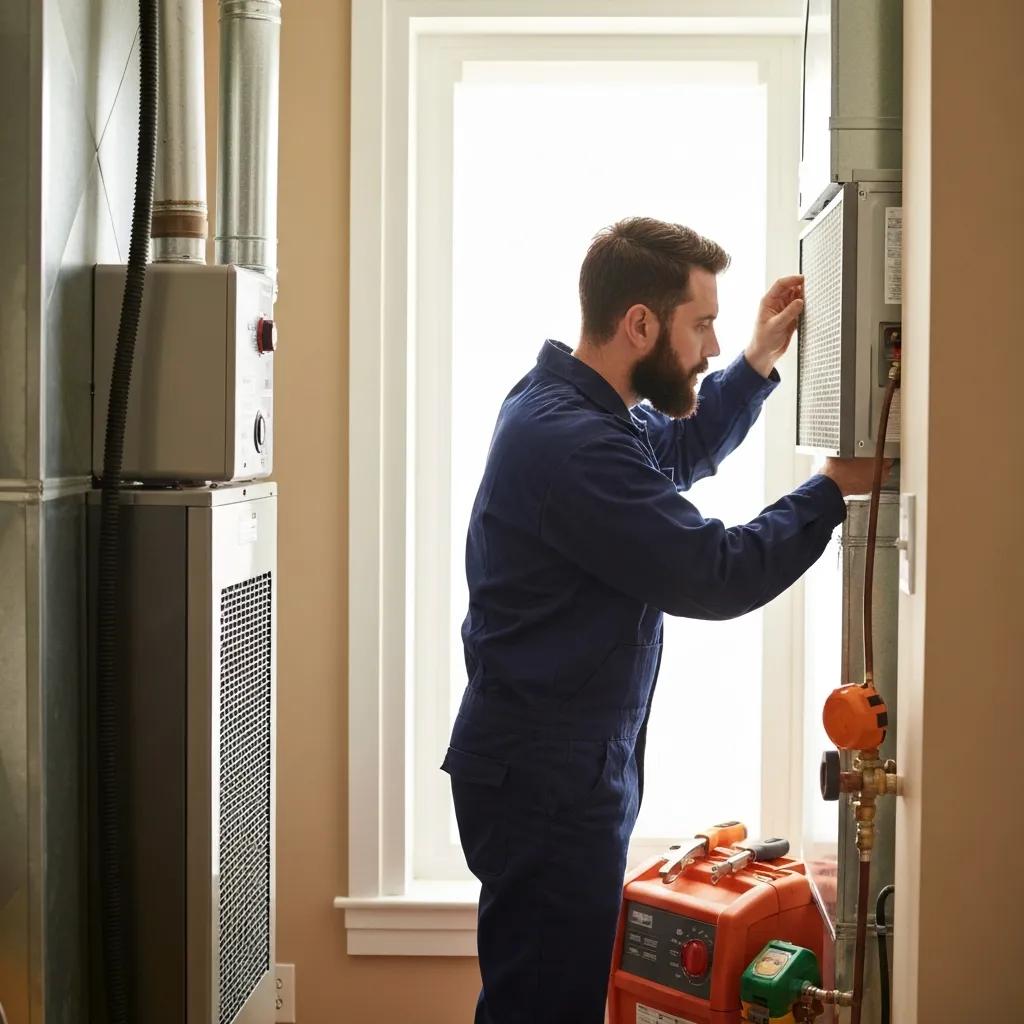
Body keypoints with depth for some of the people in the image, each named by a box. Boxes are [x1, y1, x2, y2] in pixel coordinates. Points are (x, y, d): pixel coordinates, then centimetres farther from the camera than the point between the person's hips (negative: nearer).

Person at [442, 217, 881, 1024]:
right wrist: (833, 490, -10)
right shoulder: (571, 442, -25)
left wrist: (762, 357, 14)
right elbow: (718, 578, -23)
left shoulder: (567, 406, 8)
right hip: (545, 780, -10)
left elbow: (683, 452, 26)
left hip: (558, 769, 10)